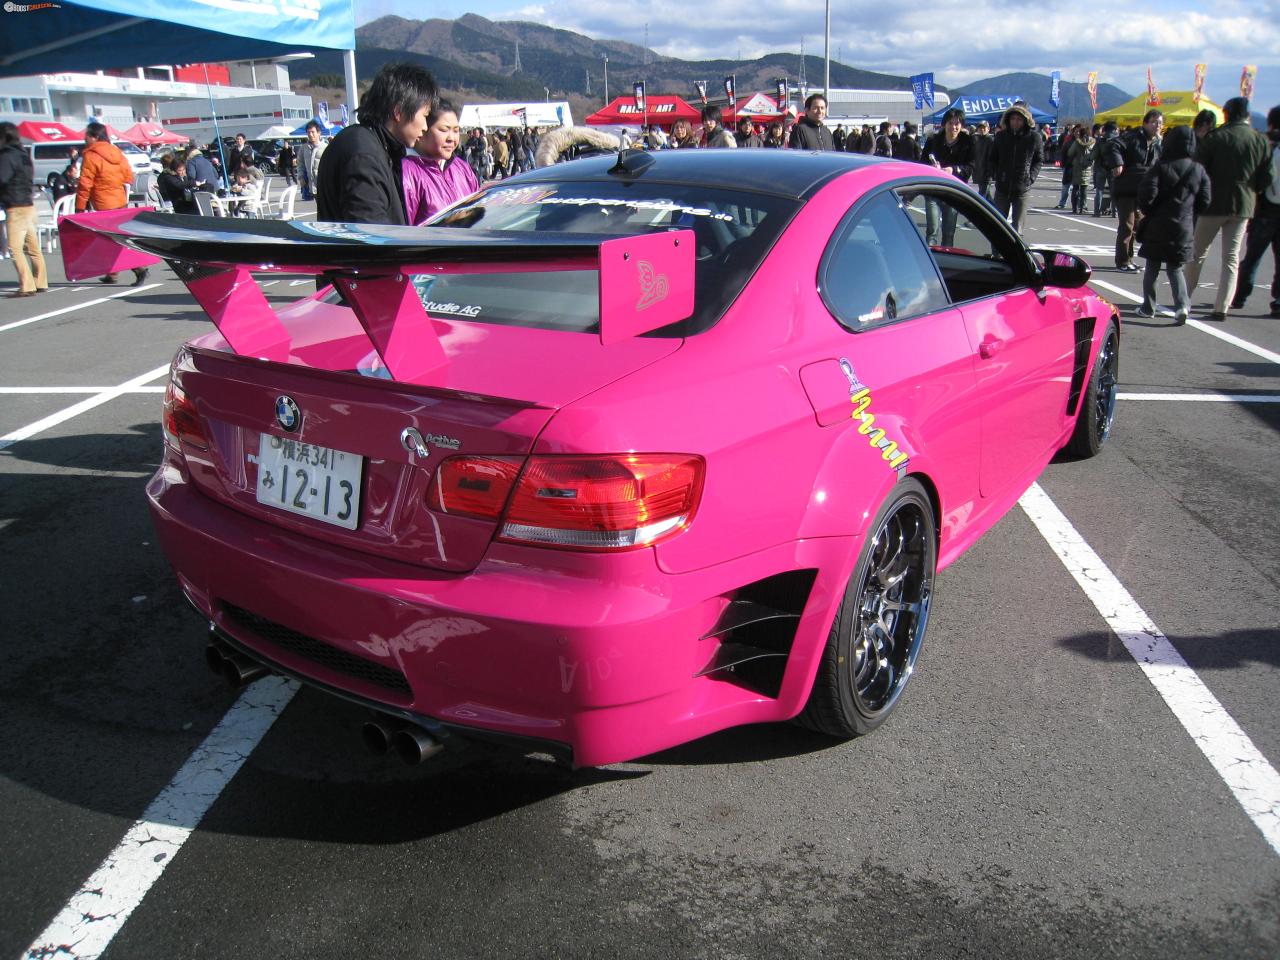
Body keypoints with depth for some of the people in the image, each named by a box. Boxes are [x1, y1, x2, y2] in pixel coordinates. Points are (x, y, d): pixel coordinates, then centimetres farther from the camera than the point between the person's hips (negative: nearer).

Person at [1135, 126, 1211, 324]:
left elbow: (1147, 195, -18)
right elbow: (1204, 202, 0)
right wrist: (1189, 215, 16)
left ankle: (1148, 307, 16)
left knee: (1152, 268, 11)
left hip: (1158, 227, -3)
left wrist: (1148, 212, 1)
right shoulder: (1199, 171, 0)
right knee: (1175, 268, 13)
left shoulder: (1160, 167, -10)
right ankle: (1182, 305, -5)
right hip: (1184, 228, 3)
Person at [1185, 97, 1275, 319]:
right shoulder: (1262, 141, 0)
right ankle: (1222, 307, 2)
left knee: (1199, 253, 12)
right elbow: (1266, 179, 0)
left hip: (1215, 203, -2)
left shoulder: (1216, 137, -9)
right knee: (1231, 258, 7)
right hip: (1243, 206, 2)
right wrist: (1250, 192, 16)